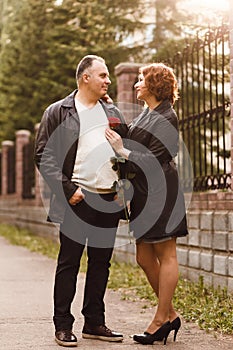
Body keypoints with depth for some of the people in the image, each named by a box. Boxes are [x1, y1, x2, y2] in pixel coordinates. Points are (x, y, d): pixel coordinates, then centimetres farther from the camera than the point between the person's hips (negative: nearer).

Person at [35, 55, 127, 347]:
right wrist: (67, 189, -14)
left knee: (101, 263, 10)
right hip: (78, 200, -5)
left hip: (110, 200, 5)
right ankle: (63, 326, 10)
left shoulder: (112, 112, 15)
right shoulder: (58, 112, 0)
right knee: (69, 263, 1)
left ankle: (94, 323, 20)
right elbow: (43, 156, -5)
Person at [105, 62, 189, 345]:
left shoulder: (167, 118, -11)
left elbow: (152, 160, -15)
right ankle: (170, 314, 21)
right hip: (144, 194, 10)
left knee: (165, 255, -1)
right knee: (145, 258, 11)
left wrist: (123, 152, -12)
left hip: (161, 192, -9)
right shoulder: (145, 115, 17)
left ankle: (161, 320, 6)